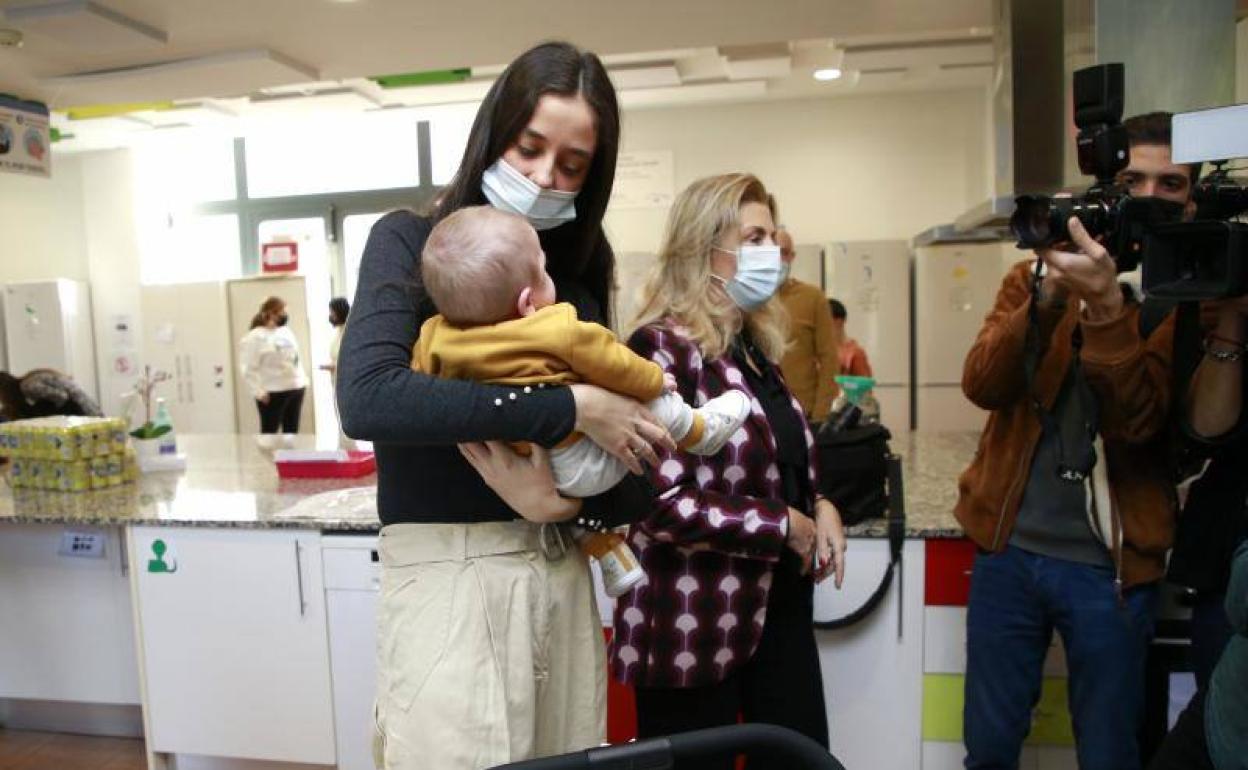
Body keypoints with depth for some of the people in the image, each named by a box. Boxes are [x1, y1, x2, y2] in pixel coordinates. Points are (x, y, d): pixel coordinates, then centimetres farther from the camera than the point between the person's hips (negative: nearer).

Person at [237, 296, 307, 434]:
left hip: (296, 388, 7)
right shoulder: (255, 337, -9)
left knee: (292, 431, 12)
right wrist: (259, 391, -19)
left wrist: (303, 379, 14)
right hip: (273, 393, -7)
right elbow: (248, 368, -14)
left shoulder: (286, 331, 14)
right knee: (269, 433, -2)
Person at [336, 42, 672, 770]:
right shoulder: (411, 241, -2)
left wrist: (569, 498, -16)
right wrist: (569, 408, -21)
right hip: (451, 573, -4)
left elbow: (637, 490, 6)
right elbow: (366, 399, -23)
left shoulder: (577, 275, 8)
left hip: (563, 576, 5)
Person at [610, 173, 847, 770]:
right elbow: (663, 505, -26)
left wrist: (819, 506, 1)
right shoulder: (665, 350, -17)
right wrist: (784, 526, -15)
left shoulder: (754, 349, 10)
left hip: (778, 610, 8)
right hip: (695, 628, -8)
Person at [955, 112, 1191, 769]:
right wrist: (1047, 299, -24)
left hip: (1110, 564, -1)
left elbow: (1136, 420, -17)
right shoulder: (1034, 279, 5)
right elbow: (982, 385, -11)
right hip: (1008, 547, 2)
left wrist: (1107, 308, -29)